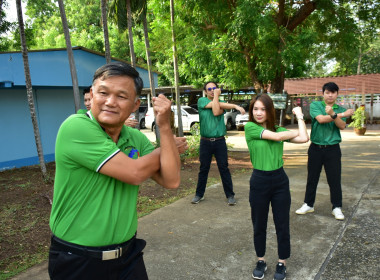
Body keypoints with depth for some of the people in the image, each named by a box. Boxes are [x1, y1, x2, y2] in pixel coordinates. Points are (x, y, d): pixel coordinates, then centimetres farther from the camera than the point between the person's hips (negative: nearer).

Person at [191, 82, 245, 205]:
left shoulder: (222, 104, 8)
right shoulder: (201, 101, 3)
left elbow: (216, 112, -13)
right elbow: (215, 105, -12)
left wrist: (216, 95, -9)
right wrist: (234, 105, -7)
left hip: (220, 141, 1)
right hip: (205, 142, -1)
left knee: (224, 168, 3)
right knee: (203, 169, 9)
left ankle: (230, 195, 13)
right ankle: (199, 194, 23)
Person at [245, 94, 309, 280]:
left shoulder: (279, 129, 4)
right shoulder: (250, 127, -7)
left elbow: (304, 139, -9)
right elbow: (275, 136, -18)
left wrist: (299, 115, 2)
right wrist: (297, 131, -1)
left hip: (280, 181, 3)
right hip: (259, 182, -2)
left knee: (282, 225, 12)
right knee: (259, 225, 13)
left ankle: (282, 263, 31)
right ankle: (261, 261, 33)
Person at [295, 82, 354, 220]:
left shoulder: (340, 109, 6)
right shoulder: (315, 105, 0)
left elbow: (342, 126, -10)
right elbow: (321, 119, -17)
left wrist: (333, 114, -27)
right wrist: (342, 114, -12)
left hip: (333, 149, 1)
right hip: (316, 148, 0)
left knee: (335, 179, 4)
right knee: (312, 178, 9)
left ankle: (337, 207, 19)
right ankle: (308, 204, 24)